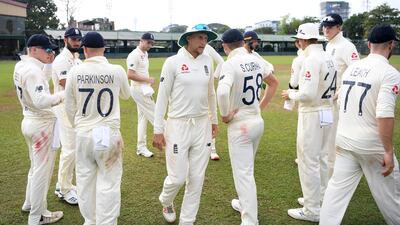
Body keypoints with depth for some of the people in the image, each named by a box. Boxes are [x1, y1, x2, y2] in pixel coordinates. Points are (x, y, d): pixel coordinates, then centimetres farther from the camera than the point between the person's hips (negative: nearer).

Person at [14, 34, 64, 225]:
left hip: (29, 121, 10)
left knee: (36, 166, 25)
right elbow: (41, 101, -31)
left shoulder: (20, 66, 8)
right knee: (42, 170, 3)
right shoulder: (33, 70, -22)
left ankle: (30, 203, 41)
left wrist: (46, 62, 11)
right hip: (41, 124, -10)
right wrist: (64, 94, -24)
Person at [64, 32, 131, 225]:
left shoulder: (75, 72, -4)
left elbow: (70, 107, 6)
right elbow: (126, 95, 12)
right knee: (109, 183, 5)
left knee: (85, 180, 16)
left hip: (83, 134, 2)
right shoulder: (117, 71, -8)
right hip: (109, 134, -2)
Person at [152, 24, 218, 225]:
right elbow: (162, 97, -7)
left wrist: (214, 120, 21)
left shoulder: (207, 61, 6)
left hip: (202, 126, 4)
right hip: (178, 126, -4)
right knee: (178, 177, 0)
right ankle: (166, 201, 35)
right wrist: (158, 130, -9)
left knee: (197, 178, 7)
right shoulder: (173, 62, -7)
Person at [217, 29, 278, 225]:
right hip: (258, 121, 8)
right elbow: (274, 83, 19)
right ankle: (245, 204, 42)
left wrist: (224, 115, -19)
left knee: (243, 173, 0)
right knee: (246, 168, 25)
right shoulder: (256, 60, 5)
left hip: (240, 125, -8)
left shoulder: (230, 64, -18)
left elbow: (222, 92, -35)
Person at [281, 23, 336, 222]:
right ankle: (321, 199, 35)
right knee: (321, 158, 20)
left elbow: (307, 94, -24)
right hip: (327, 112, 9)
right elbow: (331, 89, 13)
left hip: (312, 114, -9)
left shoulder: (311, 59, -19)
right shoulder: (328, 58, 8)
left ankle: (312, 211, 10)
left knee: (308, 162, 0)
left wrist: (291, 94, -6)